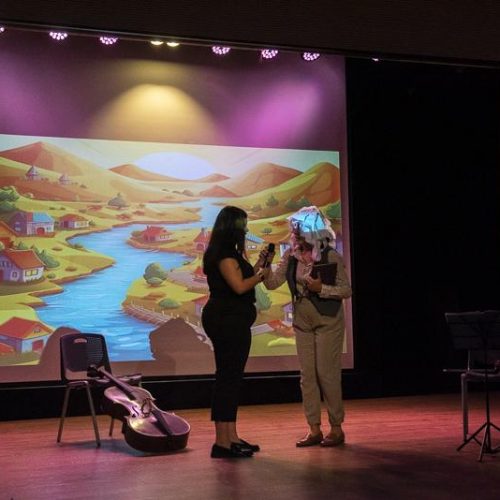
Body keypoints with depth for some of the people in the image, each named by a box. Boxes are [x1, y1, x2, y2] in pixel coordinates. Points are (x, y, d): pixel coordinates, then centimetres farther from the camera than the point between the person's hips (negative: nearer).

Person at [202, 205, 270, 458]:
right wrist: (261, 274, -7)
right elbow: (239, 286, -21)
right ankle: (222, 442, -6)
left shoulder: (229, 253, 18)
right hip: (227, 321, -11)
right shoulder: (225, 254, -14)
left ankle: (231, 438, 20)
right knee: (228, 377, -9)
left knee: (230, 378, 13)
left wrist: (256, 268, 18)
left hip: (230, 321, 11)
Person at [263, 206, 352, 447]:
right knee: (307, 375, 6)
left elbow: (347, 290, -9)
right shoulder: (291, 256, 0)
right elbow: (272, 283, -1)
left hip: (328, 322, -5)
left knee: (327, 373, -3)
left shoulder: (331, 257, -14)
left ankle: (336, 428, 11)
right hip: (302, 323, 5)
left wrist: (321, 288, -22)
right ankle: (314, 429, 13)